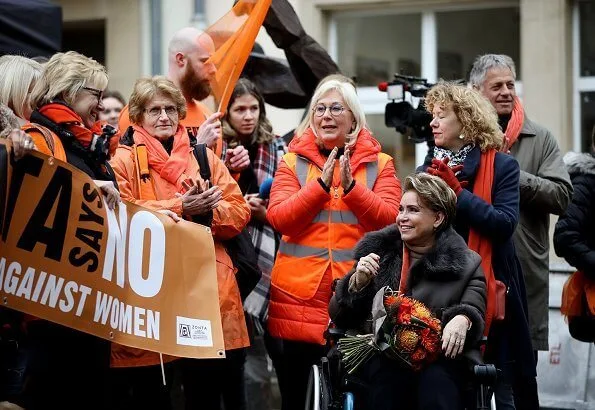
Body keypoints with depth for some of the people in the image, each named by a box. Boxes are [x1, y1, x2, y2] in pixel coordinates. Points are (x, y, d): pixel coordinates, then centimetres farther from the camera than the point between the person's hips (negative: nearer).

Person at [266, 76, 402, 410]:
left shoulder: (379, 163, 5)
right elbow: (278, 218, -6)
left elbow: (391, 220, -8)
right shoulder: (294, 161, 7)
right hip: (299, 295, 1)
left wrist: (351, 186, -20)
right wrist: (321, 184, -17)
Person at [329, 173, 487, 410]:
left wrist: (462, 320, -25)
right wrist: (358, 282, -5)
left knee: (436, 380, -36)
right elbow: (338, 317, 14)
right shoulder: (377, 252, 16)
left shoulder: (466, 265, 13)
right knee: (387, 377, -35)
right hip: (380, 353, 1)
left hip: (440, 356, 0)